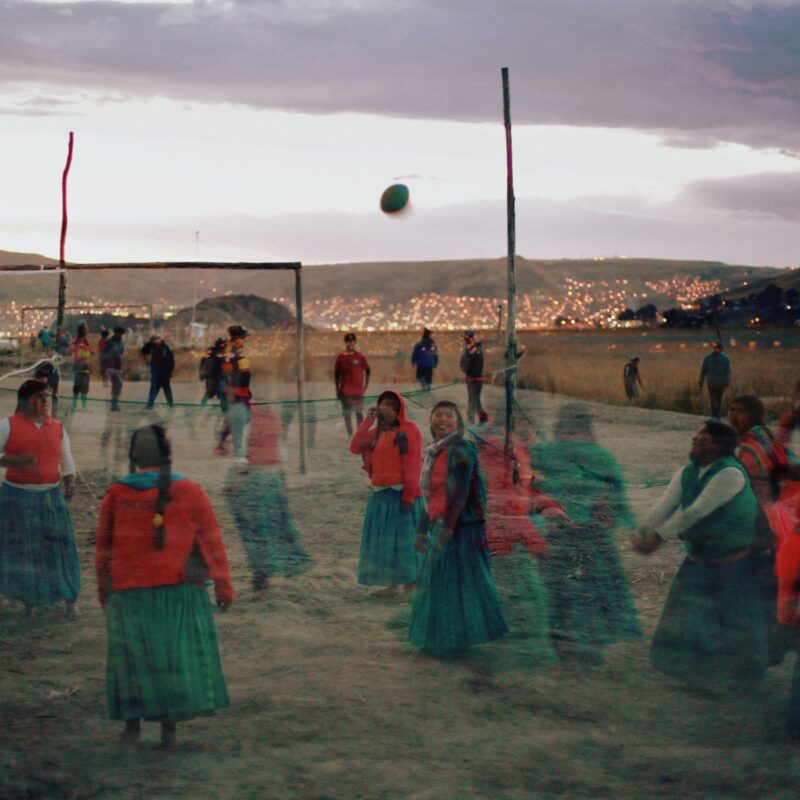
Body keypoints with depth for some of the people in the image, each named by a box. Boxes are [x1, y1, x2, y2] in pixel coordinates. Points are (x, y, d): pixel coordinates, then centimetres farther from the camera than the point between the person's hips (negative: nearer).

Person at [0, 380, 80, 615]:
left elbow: (66, 460, 11)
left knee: (58, 544, 2)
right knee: (21, 546, 6)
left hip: (50, 496, 2)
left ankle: (70, 597, 12)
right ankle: (28, 596, 22)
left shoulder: (57, 428, 6)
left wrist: (69, 481, -7)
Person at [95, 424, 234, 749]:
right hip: (178, 589, -1)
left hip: (129, 591, 1)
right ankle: (169, 726, 7)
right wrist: (223, 585, 2)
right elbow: (211, 540, -4)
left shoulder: (116, 495, -1)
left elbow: (103, 548, 6)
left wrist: (104, 590, 17)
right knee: (177, 654, 8)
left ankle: (133, 722, 18)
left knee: (132, 654, 13)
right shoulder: (189, 491, -5)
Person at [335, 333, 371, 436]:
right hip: (345, 391, 2)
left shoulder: (361, 357, -1)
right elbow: (336, 374, 9)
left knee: (359, 413, 2)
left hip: (358, 391, -2)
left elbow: (367, 372, 6)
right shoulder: (341, 357, 3)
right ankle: (350, 434, 14)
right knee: (346, 414, 5)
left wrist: (365, 386, 2)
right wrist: (337, 389, 6)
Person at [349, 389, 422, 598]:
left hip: (401, 492, -7)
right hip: (380, 493, 7)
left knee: (404, 536, -4)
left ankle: (411, 584, 2)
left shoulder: (409, 429, -6)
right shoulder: (375, 431, 14)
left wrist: (409, 495, -18)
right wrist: (367, 421, -2)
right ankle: (392, 583, 17)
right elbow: (355, 448, 0)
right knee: (384, 538, 9)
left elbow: (413, 464, -12)